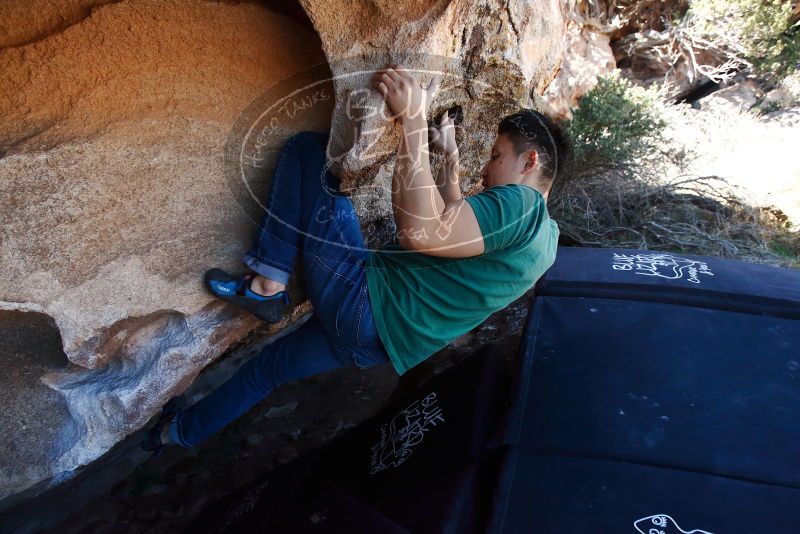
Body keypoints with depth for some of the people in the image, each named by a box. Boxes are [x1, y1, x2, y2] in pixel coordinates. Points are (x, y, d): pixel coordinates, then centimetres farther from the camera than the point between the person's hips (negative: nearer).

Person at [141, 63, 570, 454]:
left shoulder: (520, 204, -17)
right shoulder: (540, 233, 14)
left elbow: (420, 232, -33)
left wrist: (414, 119, -28)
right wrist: (450, 157, 25)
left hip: (362, 299, -10)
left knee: (307, 147, -1)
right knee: (267, 367, 31)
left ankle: (266, 288, -2)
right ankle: (179, 431, 53)